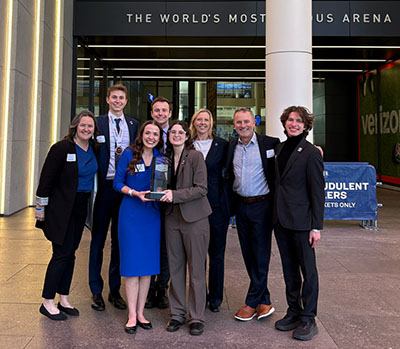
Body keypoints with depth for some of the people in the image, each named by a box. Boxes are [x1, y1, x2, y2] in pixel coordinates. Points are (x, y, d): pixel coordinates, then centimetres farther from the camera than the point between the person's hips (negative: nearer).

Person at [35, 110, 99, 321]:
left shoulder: (94, 149, 6)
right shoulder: (62, 148, -13)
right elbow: (46, 178, -11)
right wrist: (41, 208, -9)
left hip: (81, 207, 6)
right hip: (61, 208, -6)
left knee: (70, 253, 11)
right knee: (62, 253, -5)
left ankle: (63, 299, 22)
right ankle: (48, 302, 9)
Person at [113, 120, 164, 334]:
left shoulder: (160, 158, 7)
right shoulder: (129, 154, -2)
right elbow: (117, 182, -2)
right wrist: (135, 193, -17)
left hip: (152, 215, 3)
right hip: (131, 214, -3)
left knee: (148, 264, 7)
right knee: (132, 264, 0)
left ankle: (140, 312, 21)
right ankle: (132, 315, 12)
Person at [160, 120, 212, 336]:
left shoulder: (195, 156, -6)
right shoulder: (167, 158, 10)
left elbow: (201, 189, -12)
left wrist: (175, 195, -19)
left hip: (194, 218, -5)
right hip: (172, 217, 5)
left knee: (196, 270, 2)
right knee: (175, 268, 10)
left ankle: (196, 318, 14)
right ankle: (177, 314, 23)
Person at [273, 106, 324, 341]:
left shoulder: (311, 153, -10)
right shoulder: (280, 148, 10)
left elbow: (318, 192, -11)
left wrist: (316, 226, -14)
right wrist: (276, 213, 11)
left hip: (301, 220, -6)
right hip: (281, 220, 7)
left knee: (308, 270, 5)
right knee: (289, 269, 15)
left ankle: (308, 319, 17)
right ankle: (294, 313, 29)